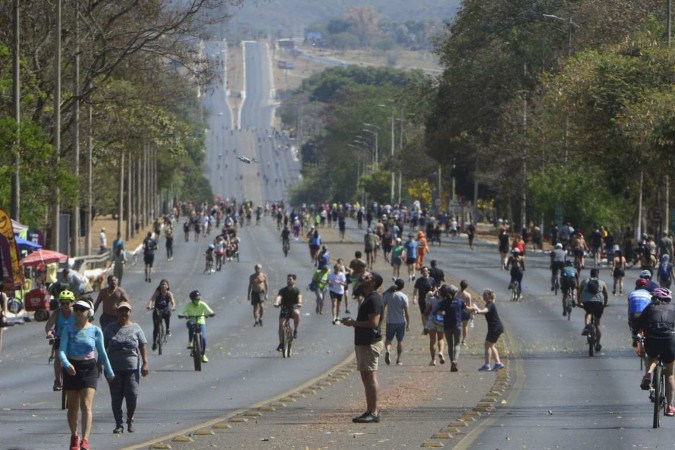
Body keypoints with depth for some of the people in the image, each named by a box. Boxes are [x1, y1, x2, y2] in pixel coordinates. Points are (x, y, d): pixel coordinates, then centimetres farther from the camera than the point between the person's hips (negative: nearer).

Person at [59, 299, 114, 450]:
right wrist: (66, 364, -30)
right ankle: (74, 437, 30)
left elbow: (102, 352, 12)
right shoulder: (68, 330, -1)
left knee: (86, 405, -14)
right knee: (72, 407, 10)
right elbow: (61, 351, -10)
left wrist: (109, 371, 18)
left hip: (89, 369, -1)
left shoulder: (95, 331, 1)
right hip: (72, 369, 1)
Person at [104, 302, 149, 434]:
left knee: (132, 395, -7)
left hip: (132, 368, -1)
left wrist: (145, 363, -4)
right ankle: (118, 424, 6)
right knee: (116, 397, -1)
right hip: (114, 368, 1)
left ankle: (130, 420, 16)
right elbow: (103, 347, 12)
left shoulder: (135, 328, 7)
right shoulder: (110, 329, 9)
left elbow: (143, 346, 5)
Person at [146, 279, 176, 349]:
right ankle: (154, 342, 10)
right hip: (157, 311, 0)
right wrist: (149, 306, -46)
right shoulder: (157, 292, -12)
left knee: (167, 313, -35)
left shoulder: (169, 293, -10)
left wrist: (173, 307, -46)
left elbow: (172, 301, -24)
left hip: (165, 310, 0)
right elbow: (152, 299, -26)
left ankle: (168, 329, -16)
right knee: (155, 328, -5)